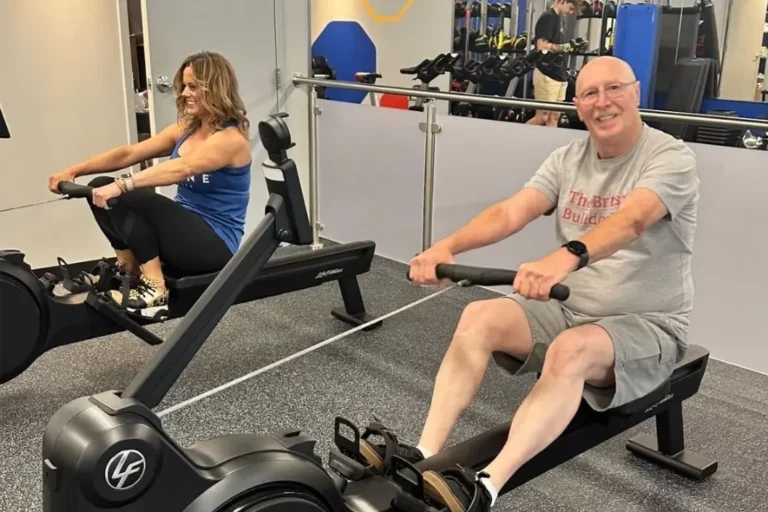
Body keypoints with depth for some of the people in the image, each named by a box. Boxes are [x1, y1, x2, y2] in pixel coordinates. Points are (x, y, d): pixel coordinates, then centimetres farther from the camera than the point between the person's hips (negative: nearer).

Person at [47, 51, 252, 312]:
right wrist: (75, 170, -10)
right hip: (185, 229, 8)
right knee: (101, 188, -4)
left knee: (130, 198, -27)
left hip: (216, 243, -8)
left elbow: (182, 168, -34)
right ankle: (129, 270, 2)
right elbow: (130, 153, 1)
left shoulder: (231, 139, -16)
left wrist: (122, 186, -43)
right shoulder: (186, 128, 8)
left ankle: (154, 288, -21)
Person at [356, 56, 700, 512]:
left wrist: (565, 258, -55)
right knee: (479, 318, -18)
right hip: (569, 308, 6)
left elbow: (631, 221, -35)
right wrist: (447, 246, -29)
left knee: (570, 352, -37)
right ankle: (423, 457, -23)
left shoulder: (671, 158, -13)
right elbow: (511, 213, -11)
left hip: (647, 325, -5)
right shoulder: (567, 159, 4)